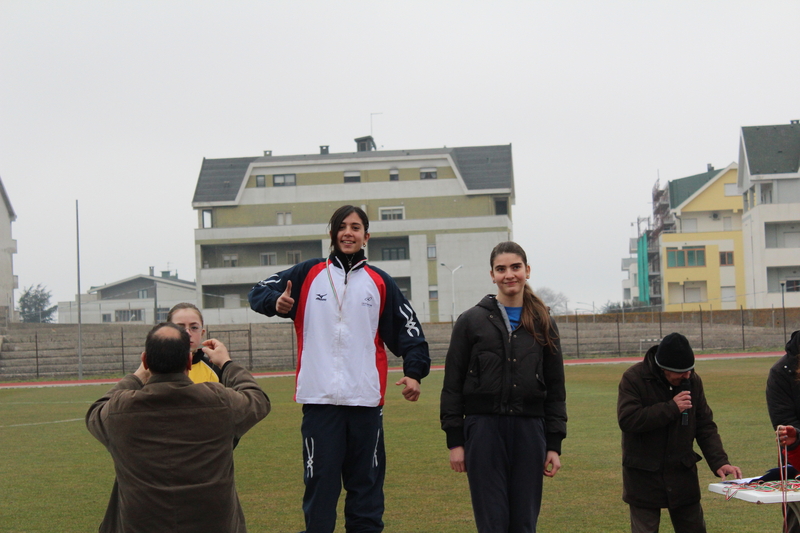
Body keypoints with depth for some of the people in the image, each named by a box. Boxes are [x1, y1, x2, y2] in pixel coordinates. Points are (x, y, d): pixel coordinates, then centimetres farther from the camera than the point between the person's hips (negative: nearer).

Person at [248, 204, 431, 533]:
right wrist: (275, 302, -14)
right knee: (320, 483, 0)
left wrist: (414, 371, -4)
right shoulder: (308, 274, 8)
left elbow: (408, 329, 10)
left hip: (366, 399, 1)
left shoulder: (379, 282, 11)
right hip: (319, 398, -1)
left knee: (366, 482, 7)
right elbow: (260, 292, 8)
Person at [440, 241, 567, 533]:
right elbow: (452, 385, 3)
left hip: (529, 430, 2)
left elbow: (555, 388, 11)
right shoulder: (471, 321, 3)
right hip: (484, 429, -2)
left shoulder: (543, 324, 9)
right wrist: (454, 440, -2)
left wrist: (554, 444, 5)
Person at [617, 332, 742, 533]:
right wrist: (671, 408, -24)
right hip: (643, 477, -4)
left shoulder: (693, 381, 1)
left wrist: (719, 461, -10)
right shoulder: (633, 378, -12)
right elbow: (627, 419, -24)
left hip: (683, 474, 4)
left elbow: (705, 426, 4)